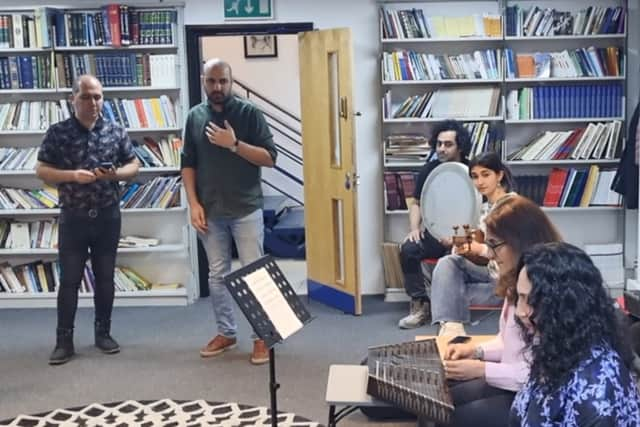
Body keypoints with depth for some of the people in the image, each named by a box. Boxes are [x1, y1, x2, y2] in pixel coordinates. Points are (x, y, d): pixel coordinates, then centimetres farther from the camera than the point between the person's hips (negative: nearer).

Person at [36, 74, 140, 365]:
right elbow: (41, 170, -3)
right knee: (69, 280, 2)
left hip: (108, 216, 2)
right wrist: (72, 175, -19)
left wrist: (115, 173, -14)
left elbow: (133, 166, 7)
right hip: (73, 217, -2)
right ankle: (64, 340, 10)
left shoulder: (116, 131, 2)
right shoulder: (58, 132, -4)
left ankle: (103, 333, 23)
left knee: (105, 278, 10)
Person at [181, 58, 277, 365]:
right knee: (217, 275, 11)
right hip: (210, 212, 3)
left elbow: (269, 158, -8)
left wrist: (234, 144, -19)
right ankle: (225, 332, 24)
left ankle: (262, 336, 10)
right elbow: (188, 164, 8)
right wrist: (194, 204, -2)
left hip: (246, 209, -3)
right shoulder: (195, 116, 6)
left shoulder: (248, 113, -4)